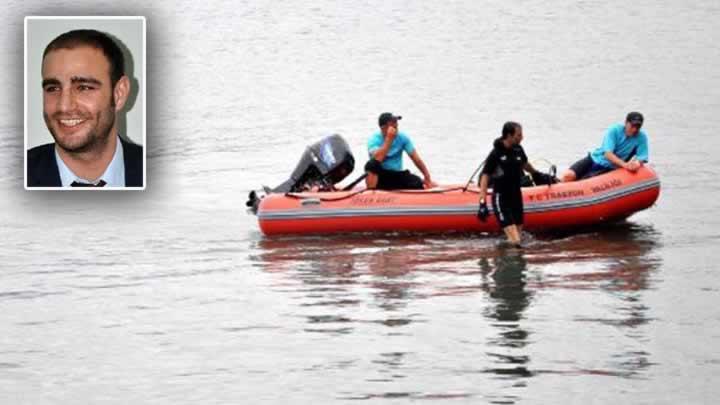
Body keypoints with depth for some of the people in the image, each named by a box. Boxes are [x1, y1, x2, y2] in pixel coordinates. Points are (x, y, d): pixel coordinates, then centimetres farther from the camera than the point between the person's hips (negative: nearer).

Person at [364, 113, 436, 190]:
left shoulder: (402, 138, -1)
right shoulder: (374, 139, -11)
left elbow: (416, 159, -2)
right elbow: (377, 159, -30)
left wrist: (427, 178, -10)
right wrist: (389, 139, -27)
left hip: (397, 175, 2)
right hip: (380, 176, -2)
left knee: (418, 183, -27)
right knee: (372, 164, -35)